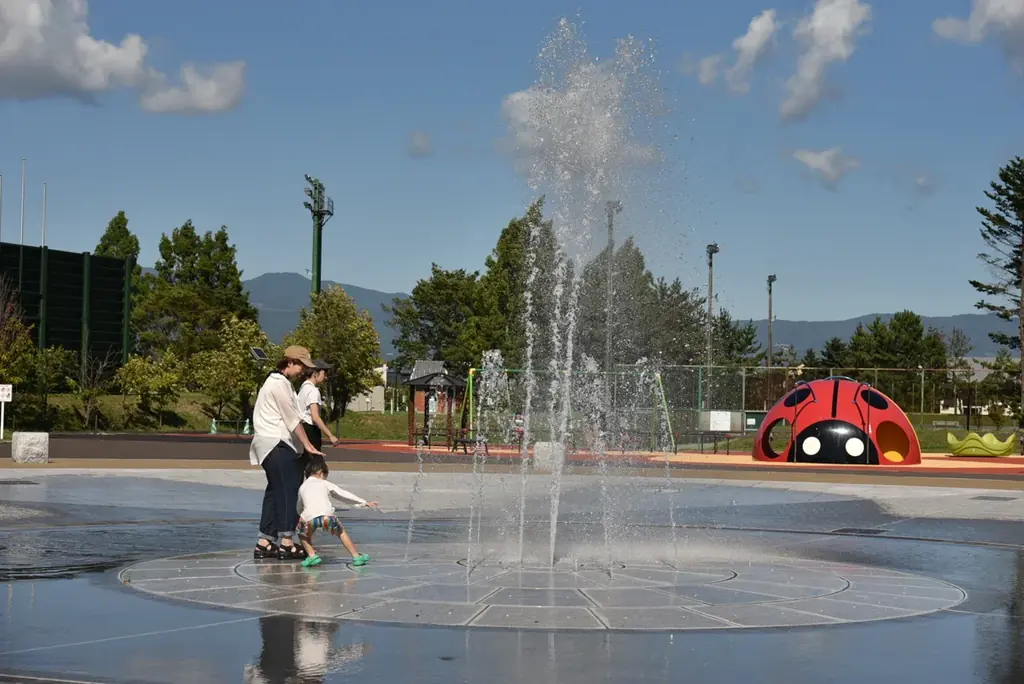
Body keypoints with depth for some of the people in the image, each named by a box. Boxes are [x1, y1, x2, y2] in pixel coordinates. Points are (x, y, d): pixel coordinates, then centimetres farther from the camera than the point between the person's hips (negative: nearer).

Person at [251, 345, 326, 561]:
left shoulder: (282, 382, 20)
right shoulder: (279, 383, -12)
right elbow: (292, 418, -13)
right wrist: (307, 445, -10)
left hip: (277, 444, 10)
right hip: (276, 444, -10)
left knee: (276, 491, 10)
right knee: (288, 489, -11)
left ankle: (264, 543, 12)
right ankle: (286, 541, -12)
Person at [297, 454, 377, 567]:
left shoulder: (302, 487, 29)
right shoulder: (324, 484, 26)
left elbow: (299, 509, 35)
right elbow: (344, 494, 30)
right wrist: (365, 502, 35)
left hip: (309, 518, 0)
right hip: (327, 516, 0)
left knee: (302, 533, 30)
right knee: (340, 531, 27)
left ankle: (312, 556, 10)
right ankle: (356, 556, 26)